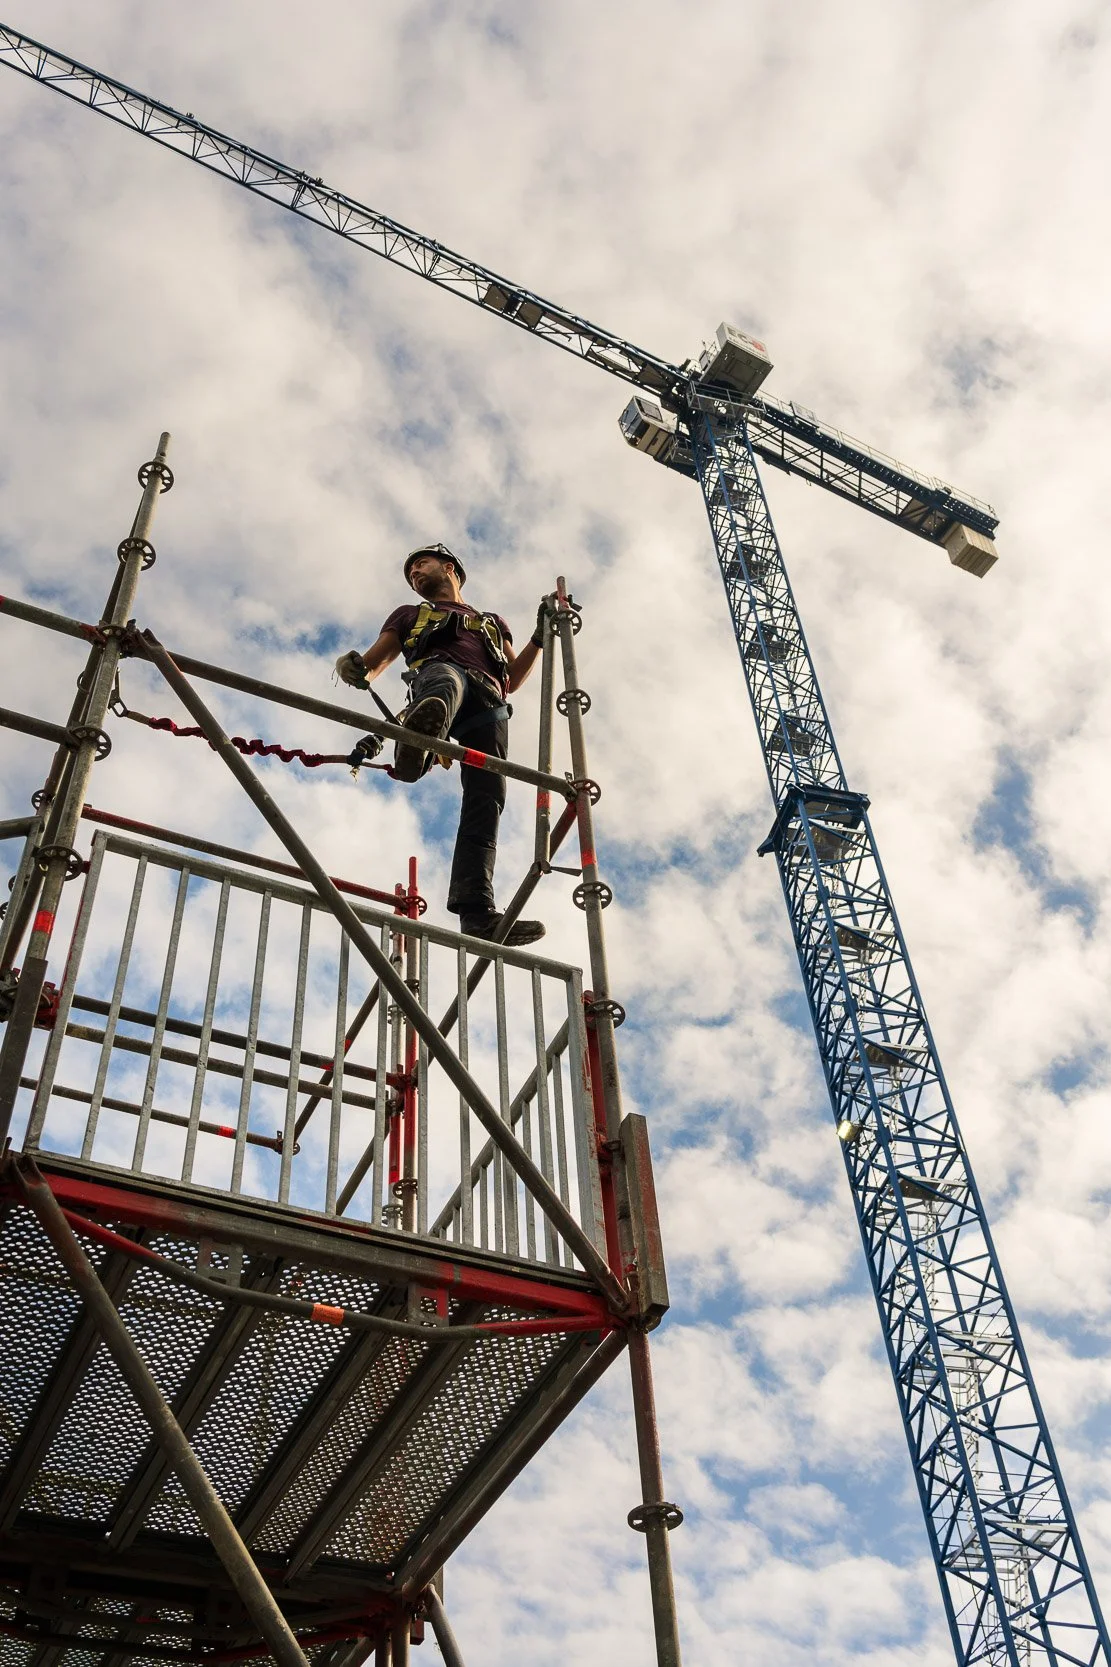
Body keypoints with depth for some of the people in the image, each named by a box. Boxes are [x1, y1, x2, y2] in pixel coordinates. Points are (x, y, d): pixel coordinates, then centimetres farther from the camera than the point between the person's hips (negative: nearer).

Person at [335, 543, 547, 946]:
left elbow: (511, 681, 29)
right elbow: (370, 665, 25)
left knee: (486, 797, -21)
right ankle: (417, 742, -78)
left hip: (487, 705, 2)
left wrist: (539, 637, 17)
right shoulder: (410, 615, 38)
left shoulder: (492, 623, 42)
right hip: (435, 675, -2)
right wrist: (351, 666, 1)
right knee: (446, 677, -42)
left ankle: (477, 911, -36)